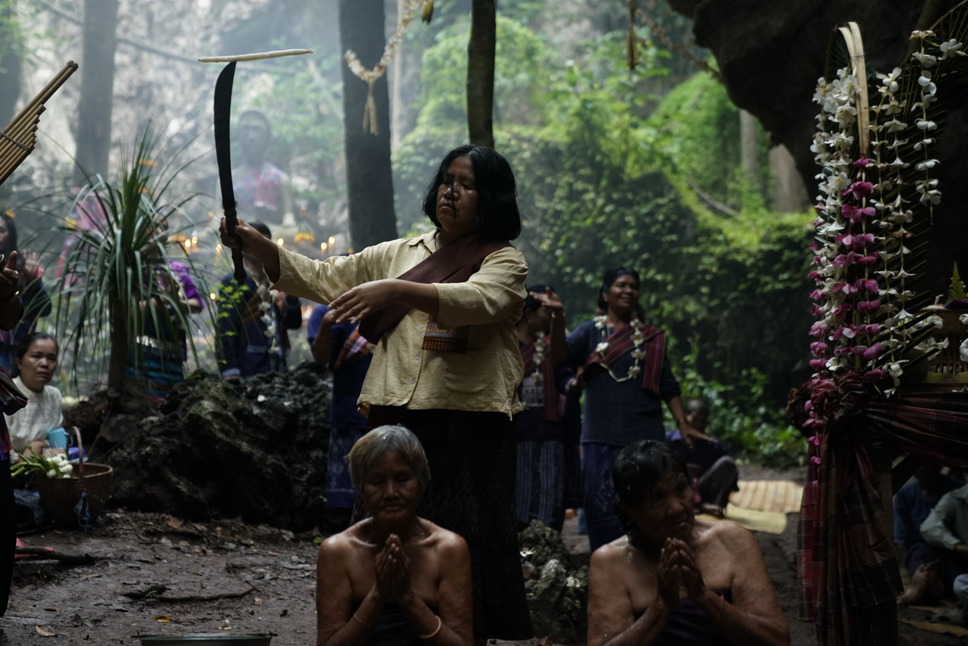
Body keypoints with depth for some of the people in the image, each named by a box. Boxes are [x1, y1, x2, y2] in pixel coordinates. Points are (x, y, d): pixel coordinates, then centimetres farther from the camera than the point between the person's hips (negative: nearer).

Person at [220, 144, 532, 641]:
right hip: (396, 420, 4)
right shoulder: (398, 254, 19)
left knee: (464, 553, -7)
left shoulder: (504, 263, 3)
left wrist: (396, 290, -32)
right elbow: (322, 278, 16)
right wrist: (255, 245, 1)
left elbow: (478, 299, -18)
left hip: (468, 426, -4)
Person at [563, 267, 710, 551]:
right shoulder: (590, 332, 7)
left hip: (645, 436, 1)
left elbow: (668, 386, 12)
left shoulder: (650, 337, 13)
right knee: (602, 509, -2)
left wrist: (683, 425, 2)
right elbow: (563, 353, -13)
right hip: (601, 437, -1)